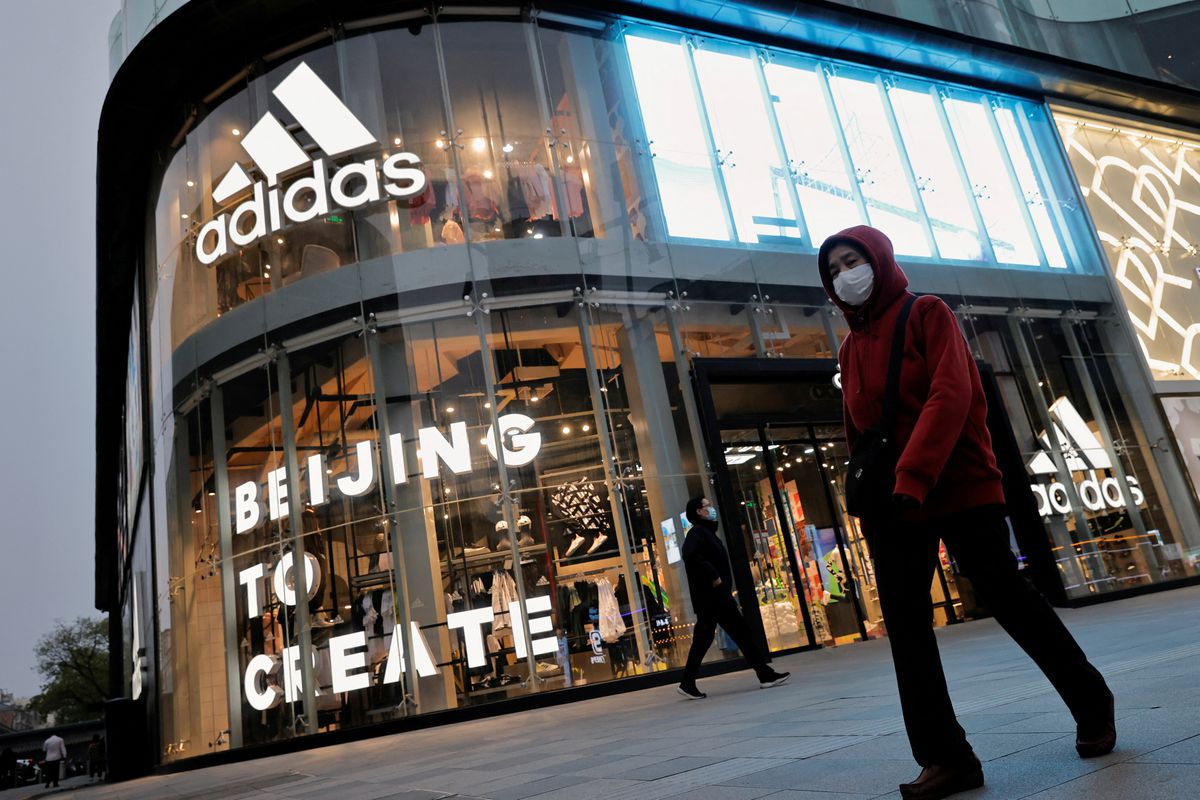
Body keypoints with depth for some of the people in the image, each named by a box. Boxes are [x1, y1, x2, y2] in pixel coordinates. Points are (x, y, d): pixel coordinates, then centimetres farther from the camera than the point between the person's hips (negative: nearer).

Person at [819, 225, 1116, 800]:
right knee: (904, 622, 0)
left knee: (1005, 596, 4)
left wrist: (912, 478, -26)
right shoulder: (850, 349, 14)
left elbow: (951, 395, -16)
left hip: (958, 488, -5)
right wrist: (866, 504, 8)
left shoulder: (927, 314, -3)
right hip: (889, 504, 6)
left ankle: (1093, 705, 29)